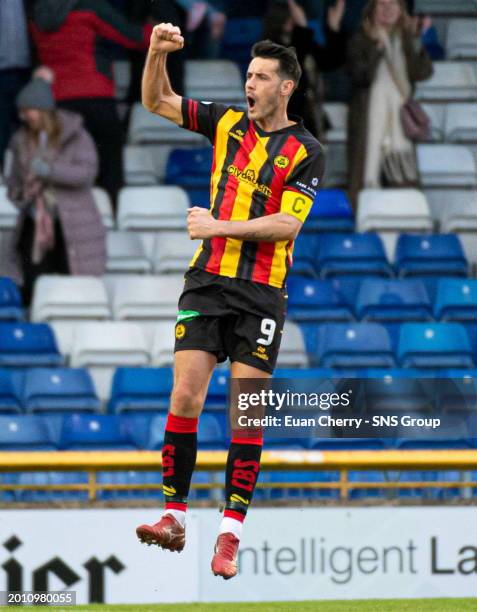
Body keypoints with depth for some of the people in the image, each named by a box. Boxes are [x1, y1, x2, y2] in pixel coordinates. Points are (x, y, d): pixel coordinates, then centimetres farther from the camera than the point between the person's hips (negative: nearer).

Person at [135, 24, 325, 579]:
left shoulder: (306, 153, -3)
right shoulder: (228, 122, 9)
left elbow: (287, 223, -11)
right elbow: (156, 101, 10)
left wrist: (220, 226, -14)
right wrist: (158, 53, -6)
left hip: (261, 293, -3)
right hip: (207, 282, 3)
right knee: (185, 396, -6)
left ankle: (230, 533, -2)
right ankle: (174, 516, 0)